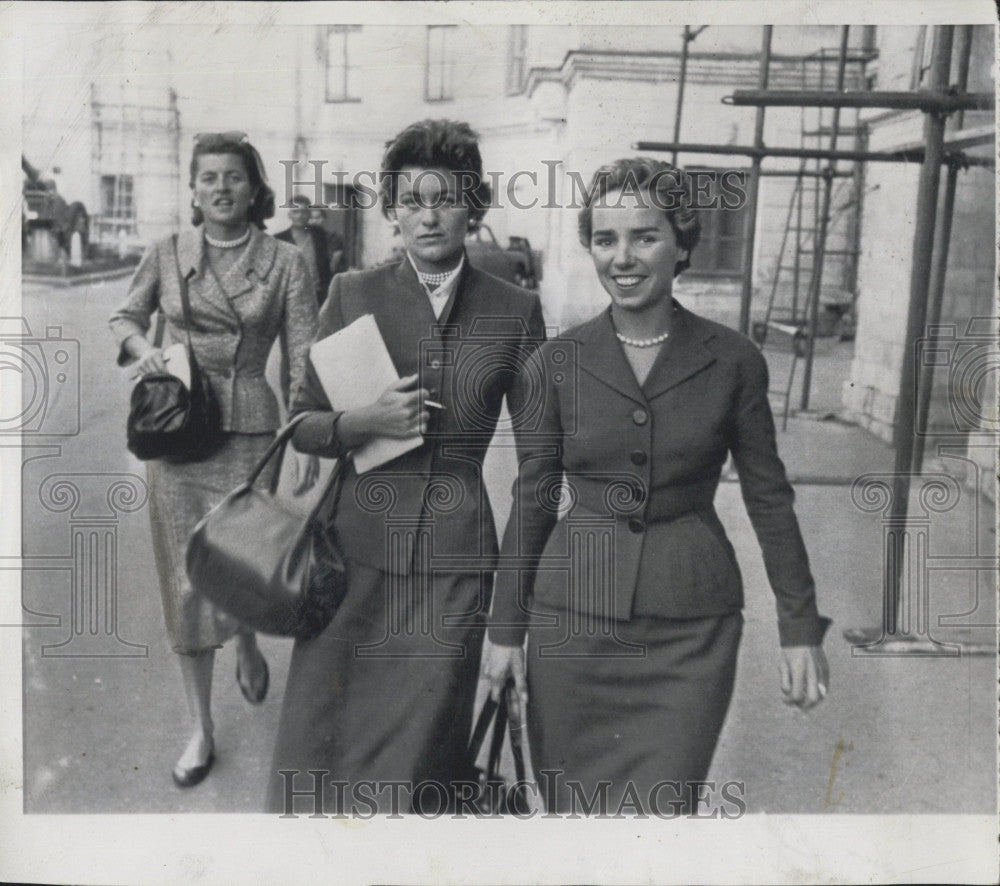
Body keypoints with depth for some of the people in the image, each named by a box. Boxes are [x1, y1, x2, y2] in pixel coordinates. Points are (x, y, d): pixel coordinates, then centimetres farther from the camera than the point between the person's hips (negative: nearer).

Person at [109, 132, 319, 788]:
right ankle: (202, 731, 22)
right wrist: (143, 347, -3)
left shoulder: (285, 262, -1)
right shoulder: (166, 255, 5)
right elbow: (126, 316, 20)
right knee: (186, 580, 5)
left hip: (247, 432, -2)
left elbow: (303, 359, -3)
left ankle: (249, 646, 36)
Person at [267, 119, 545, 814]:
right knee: (325, 740, 8)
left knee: (415, 748, 7)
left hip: (456, 557, 0)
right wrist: (366, 422, -12)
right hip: (358, 545, 1)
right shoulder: (354, 295, 3)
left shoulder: (515, 310, 2)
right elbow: (303, 426, 8)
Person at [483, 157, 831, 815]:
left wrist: (801, 627, 3)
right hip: (575, 613, 1)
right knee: (571, 806, 14)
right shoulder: (556, 364, -1)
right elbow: (532, 501, 4)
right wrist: (507, 628, 5)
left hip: (691, 625, -1)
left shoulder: (733, 361, -3)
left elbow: (769, 496, 3)